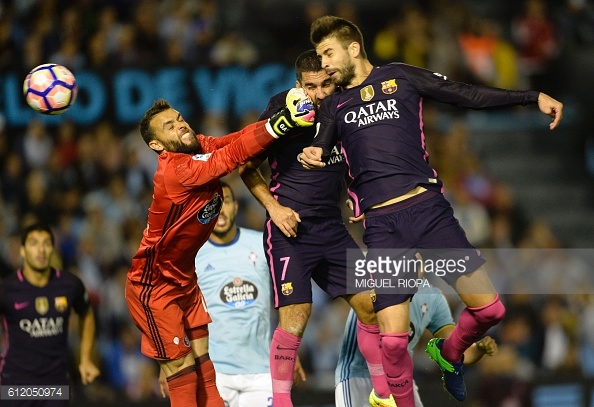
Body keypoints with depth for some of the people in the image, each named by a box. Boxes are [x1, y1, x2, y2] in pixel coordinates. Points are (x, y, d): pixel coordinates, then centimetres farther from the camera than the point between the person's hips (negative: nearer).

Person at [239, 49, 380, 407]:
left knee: (372, 306, 2)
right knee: (295, 319, -13)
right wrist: (274, 207, -10)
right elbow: (248, 169, 1)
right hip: (290, 229, -5)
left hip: (332, 227, 5)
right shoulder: (282, 112, -6)